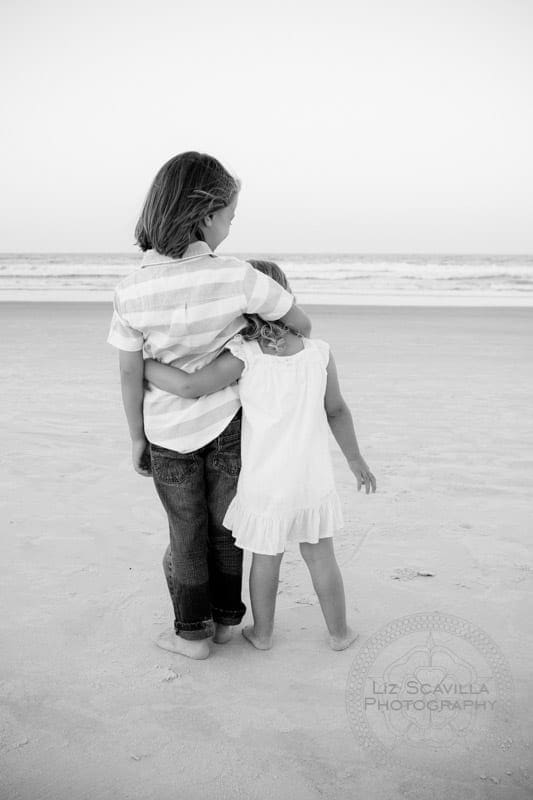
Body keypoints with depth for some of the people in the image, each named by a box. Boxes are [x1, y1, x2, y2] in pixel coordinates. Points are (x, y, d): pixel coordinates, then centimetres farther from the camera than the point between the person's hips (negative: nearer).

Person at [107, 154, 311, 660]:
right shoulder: (237, 279, -25)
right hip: (228, 420, 0)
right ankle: (225, 617, 34)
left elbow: (130, 377, -11)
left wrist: (137, 439, 3)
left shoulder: (132, 294, -22)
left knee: (187, 532, 16)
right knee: (224, 523, 19)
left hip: (169, 432, 0)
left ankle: (193, 633, 28)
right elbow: (302, 323, -11)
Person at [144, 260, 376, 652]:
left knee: (266, 559, 18)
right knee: (321, 557, 19)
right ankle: (339, 632, 34)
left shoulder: (243, 356, -18)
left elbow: (190, 387, -25)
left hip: (264, 484, -2)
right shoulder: (318, 352, -8)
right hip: (313, 481, 2)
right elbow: (337, 411, 0)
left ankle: (262, 632, 36)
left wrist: (140, 362, -11)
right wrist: (356, 459, 13)